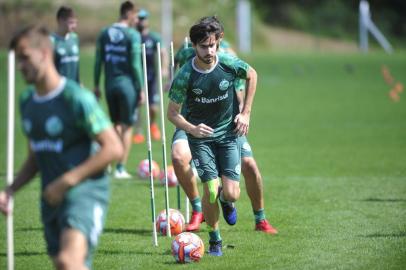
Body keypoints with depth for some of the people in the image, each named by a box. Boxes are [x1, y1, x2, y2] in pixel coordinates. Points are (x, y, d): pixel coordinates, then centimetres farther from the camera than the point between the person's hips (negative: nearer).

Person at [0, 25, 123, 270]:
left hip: (85, 192, -8)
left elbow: (113, 148, -17)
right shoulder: (27, 101, 11)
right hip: (52, 198, 8)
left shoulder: (76, 98, -13)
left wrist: (66, 181, -18)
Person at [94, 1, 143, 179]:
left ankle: (116, 164, 11)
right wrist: (140, 88, -5)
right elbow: (135, 64, -10)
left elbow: (98, 61, 7)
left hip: (110, 84, 5)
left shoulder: (104, 34, 6)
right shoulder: (133, 35, -8)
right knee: (127, 126, 2)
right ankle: (121, 168, 0)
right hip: (127, 83, -5)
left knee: (116, 124, 17)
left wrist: (96, 85, 14)